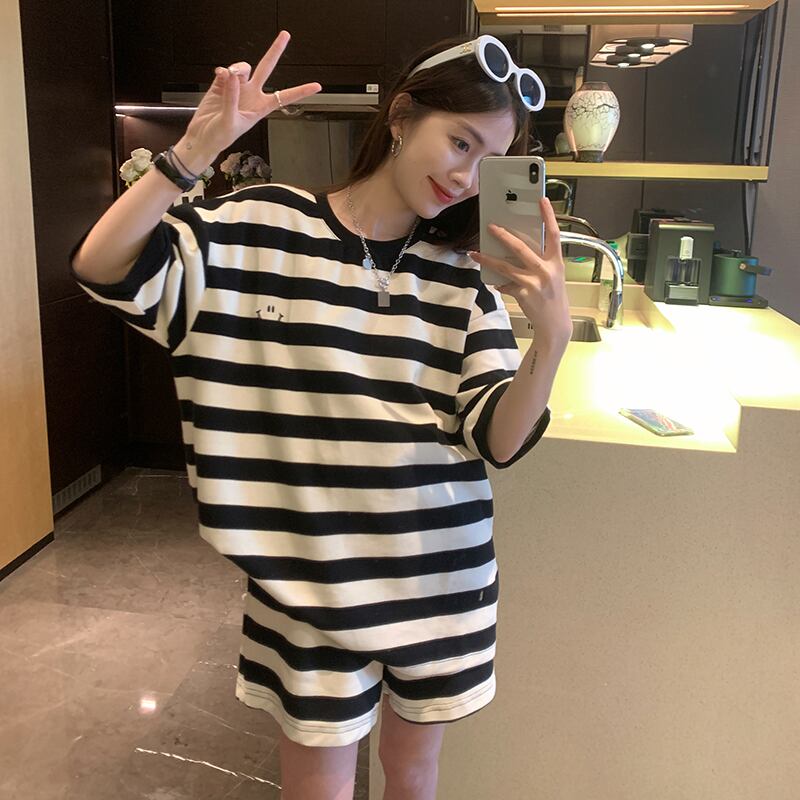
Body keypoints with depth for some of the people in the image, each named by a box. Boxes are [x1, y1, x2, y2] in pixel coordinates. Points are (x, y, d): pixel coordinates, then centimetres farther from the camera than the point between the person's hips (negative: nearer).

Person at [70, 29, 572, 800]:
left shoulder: (465, 277, -2)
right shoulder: (260, 229, -8)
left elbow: (501, 440, -9)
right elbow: (100, 268, -16)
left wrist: (553, 334, -27)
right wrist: (195, 149, -26)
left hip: (438, 583, 3)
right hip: (306, 585, -2)